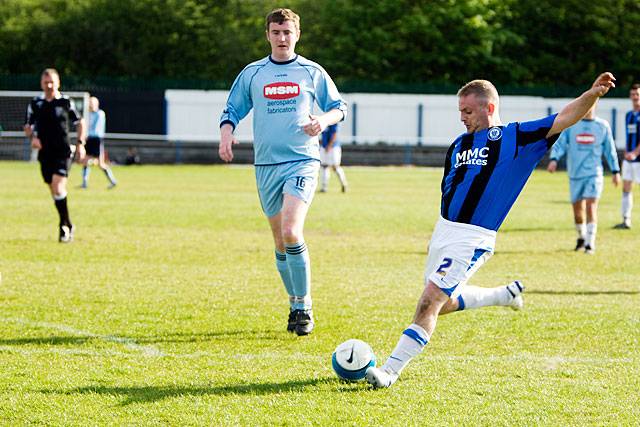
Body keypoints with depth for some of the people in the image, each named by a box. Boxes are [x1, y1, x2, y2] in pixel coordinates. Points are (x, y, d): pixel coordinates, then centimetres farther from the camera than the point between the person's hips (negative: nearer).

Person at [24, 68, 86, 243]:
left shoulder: (66, 102, 0)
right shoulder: (35, 103, 6)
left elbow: (80, 122, 10)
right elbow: (28, 126, 16)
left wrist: (80, 143, 2)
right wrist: (32, 138, -5)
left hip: (63, 152, -4)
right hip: (44, 153, 4)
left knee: (58, 187, -19)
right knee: (54, 190, 8)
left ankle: (64, 226, -9)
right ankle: (68, 225, 23)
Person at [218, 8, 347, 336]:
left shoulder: (312, 72, 6)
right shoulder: (252, 74, 10)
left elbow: (339, 107, 12)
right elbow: (232, 109, 16)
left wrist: (324, 120, -10)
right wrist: (226, 132, -5)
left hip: (302, 161, -3)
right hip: (266, 165, 3)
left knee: (291, 232, -21)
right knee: (281, 243, 8)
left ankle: (304, 309, -11)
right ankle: (296, 306, 23)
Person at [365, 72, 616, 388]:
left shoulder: (516, 137, -3)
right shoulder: (459, 146, 14)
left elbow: (565, 118, -11)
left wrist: (592, 94, -27)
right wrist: (440, 233, 14)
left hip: (473, 238, -8)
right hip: (444, 229, 8)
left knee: (431, 301, -15)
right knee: (442, 303, 19)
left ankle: (391, 370, -13)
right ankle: (505, 295, 39)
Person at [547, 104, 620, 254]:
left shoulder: (603, 126, 4)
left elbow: (610, 150, 11)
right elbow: (559, 144, -2)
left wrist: (616, 171, 10)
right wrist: (553, 159, -20)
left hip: (594, 174, -2)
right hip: (575, 174, 2)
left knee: (591, 207, -14)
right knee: (577, 208, 8)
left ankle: (590, 243, -12)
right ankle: (581, 237, 33)